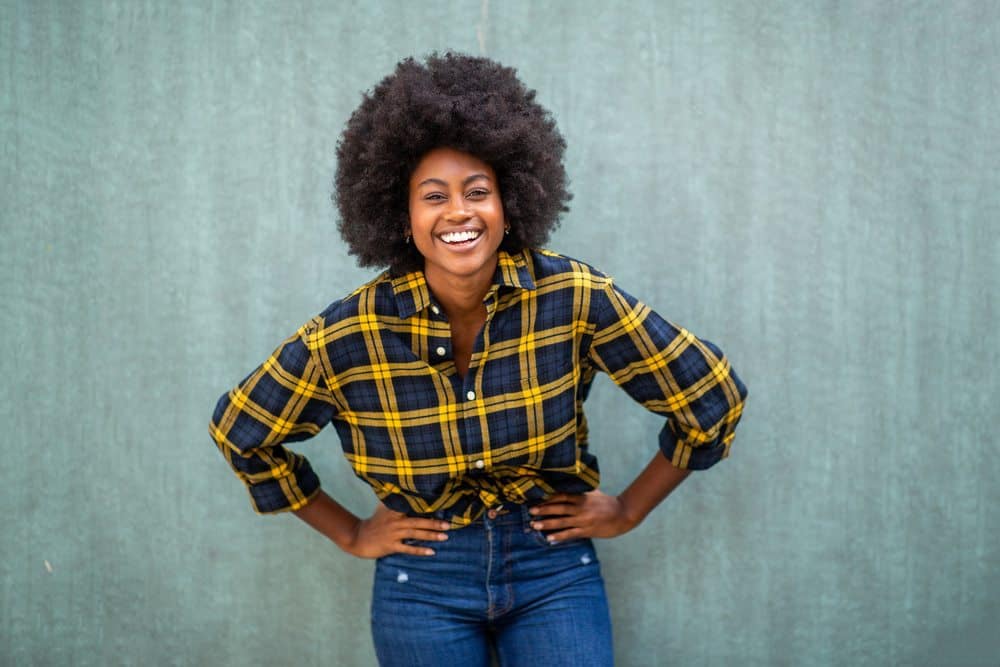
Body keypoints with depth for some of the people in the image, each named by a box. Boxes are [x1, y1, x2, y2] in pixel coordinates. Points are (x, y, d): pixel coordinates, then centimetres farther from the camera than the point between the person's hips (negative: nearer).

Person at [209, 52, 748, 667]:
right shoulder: (348, 334, -14)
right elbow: (240, 431, 3)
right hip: (423, 583, 0)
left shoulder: (576, 298, -16)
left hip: (554, 570, 0)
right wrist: (348, 533, 4)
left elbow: (712, 399, -5)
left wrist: (628, 510, -1)